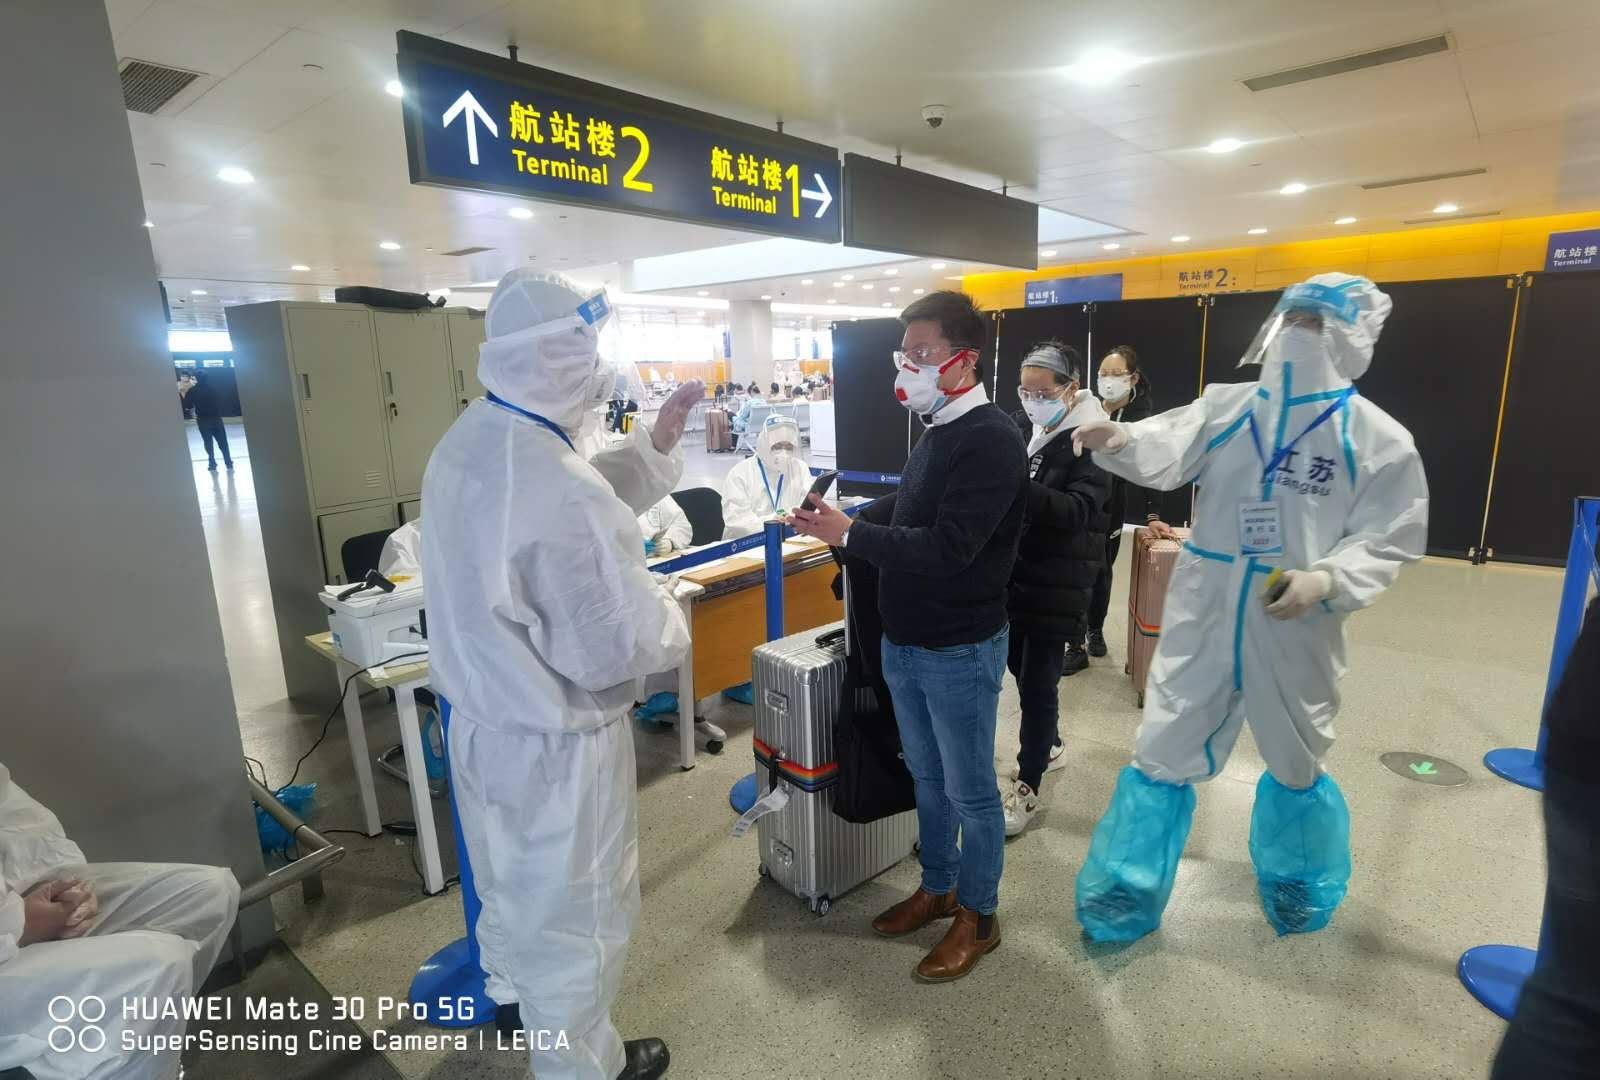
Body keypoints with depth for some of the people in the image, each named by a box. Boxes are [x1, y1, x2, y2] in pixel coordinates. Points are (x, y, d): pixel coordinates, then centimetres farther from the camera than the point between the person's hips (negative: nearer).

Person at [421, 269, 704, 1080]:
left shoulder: (464, 445, -2)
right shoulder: (559, 490, -34)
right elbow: (621, 646, -28)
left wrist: (655, 444, 2)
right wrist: (668, 613, -8)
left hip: (478, 715, 9)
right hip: (550, 740, -9)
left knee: (513, 875, 33)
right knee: (573, 909, 16)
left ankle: (512, 979, 61)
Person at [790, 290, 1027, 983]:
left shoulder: (990, 440, -19)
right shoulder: (935, 432, 8)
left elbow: (947, 547, -27)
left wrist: (850, 534, -23)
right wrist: (844, 525, -1)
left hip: (959, 651, -8)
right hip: (903, 641, 8)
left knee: (969, 789, 10)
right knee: (927, 777, 22)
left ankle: (978, 917, 31)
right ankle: (937, 888, 42)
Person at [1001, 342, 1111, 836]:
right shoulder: (1018, 425, 3)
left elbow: (1078, 511, -25)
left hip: (1056, 584, -6)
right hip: (1013, 573, 6)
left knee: (1037, 683, 1)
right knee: (1021, 668, 19)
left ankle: (1028, 786, 17)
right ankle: (1049, 745, 44)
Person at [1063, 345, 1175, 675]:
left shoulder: (1142, 418, -5)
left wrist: (1152, 516, -20)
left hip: (1110, 510, -1)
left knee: (1101, 573, 15)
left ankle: (1096, 631, 35)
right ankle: (1077, 645, 10)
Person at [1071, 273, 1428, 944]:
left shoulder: (1379, 439, -6)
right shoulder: (1226, 406, -2)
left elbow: (1389, 543, -5)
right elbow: (1169, 452, -18)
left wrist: (1326, 580, -23)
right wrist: (1122, 440, -40)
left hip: (1295, 626, 0)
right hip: (1204, 615, 1)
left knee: (1295, 763, 21)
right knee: (1163, 751, 8)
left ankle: (1295, 884, 51)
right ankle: (1125, 895, 27)